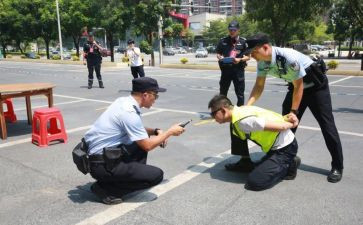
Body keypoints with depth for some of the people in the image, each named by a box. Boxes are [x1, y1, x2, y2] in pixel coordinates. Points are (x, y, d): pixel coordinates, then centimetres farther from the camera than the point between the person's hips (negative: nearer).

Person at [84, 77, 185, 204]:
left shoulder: (124, 101, 4)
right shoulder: (129, 113, -23)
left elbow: (136, 130, 21)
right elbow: (148, 146, -15)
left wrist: (156, 132, 6)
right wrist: (170, 132, -3)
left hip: (105, 153, 9)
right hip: (102, 164, -9)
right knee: (156, 175, -11)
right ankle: (104, 188, -5)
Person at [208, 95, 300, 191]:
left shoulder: (242, 120, -28)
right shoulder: (240, 110, 2)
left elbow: (280, 127, -25)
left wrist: (291, 125, -6)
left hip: (285, 147, -9)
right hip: (279, 145, 9)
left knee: (254, 182, -15)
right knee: (258, 168, 28)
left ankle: (289, 166, 1)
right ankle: (290, 161, 19)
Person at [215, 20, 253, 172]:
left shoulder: (243, 42, 1)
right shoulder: (223, 41, 7)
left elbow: (248, 56, 3)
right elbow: (218, 54, 15)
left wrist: (240, 59, -15)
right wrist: (220, 58, -7)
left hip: (238, 70, -2)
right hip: (226, 69, 3)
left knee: (240, 93, -1)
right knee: (222, 91, 9)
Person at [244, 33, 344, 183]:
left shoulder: (289, 58, -37)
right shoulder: (262, 62, -16)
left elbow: (298, 87, -27)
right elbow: (259, 86, -8)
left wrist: (294, 112, -21)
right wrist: (247, 106, -20)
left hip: (316, 86, -7)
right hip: (295, 86, 7)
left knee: (326, 124, -5)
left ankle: (337, 167, 4)